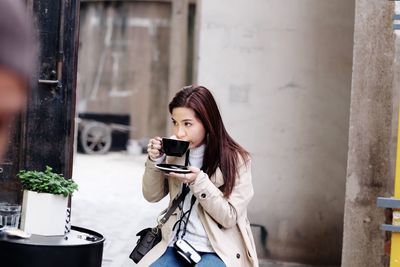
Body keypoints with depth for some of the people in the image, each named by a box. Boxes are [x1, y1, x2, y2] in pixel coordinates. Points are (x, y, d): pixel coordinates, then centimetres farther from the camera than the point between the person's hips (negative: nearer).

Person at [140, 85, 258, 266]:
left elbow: (229, 217, -10)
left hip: (218, 250, -4)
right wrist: (155, 161, -8)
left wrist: (199, 182, -23)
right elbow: (152, 196, 10)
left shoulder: (236, 160, -9)